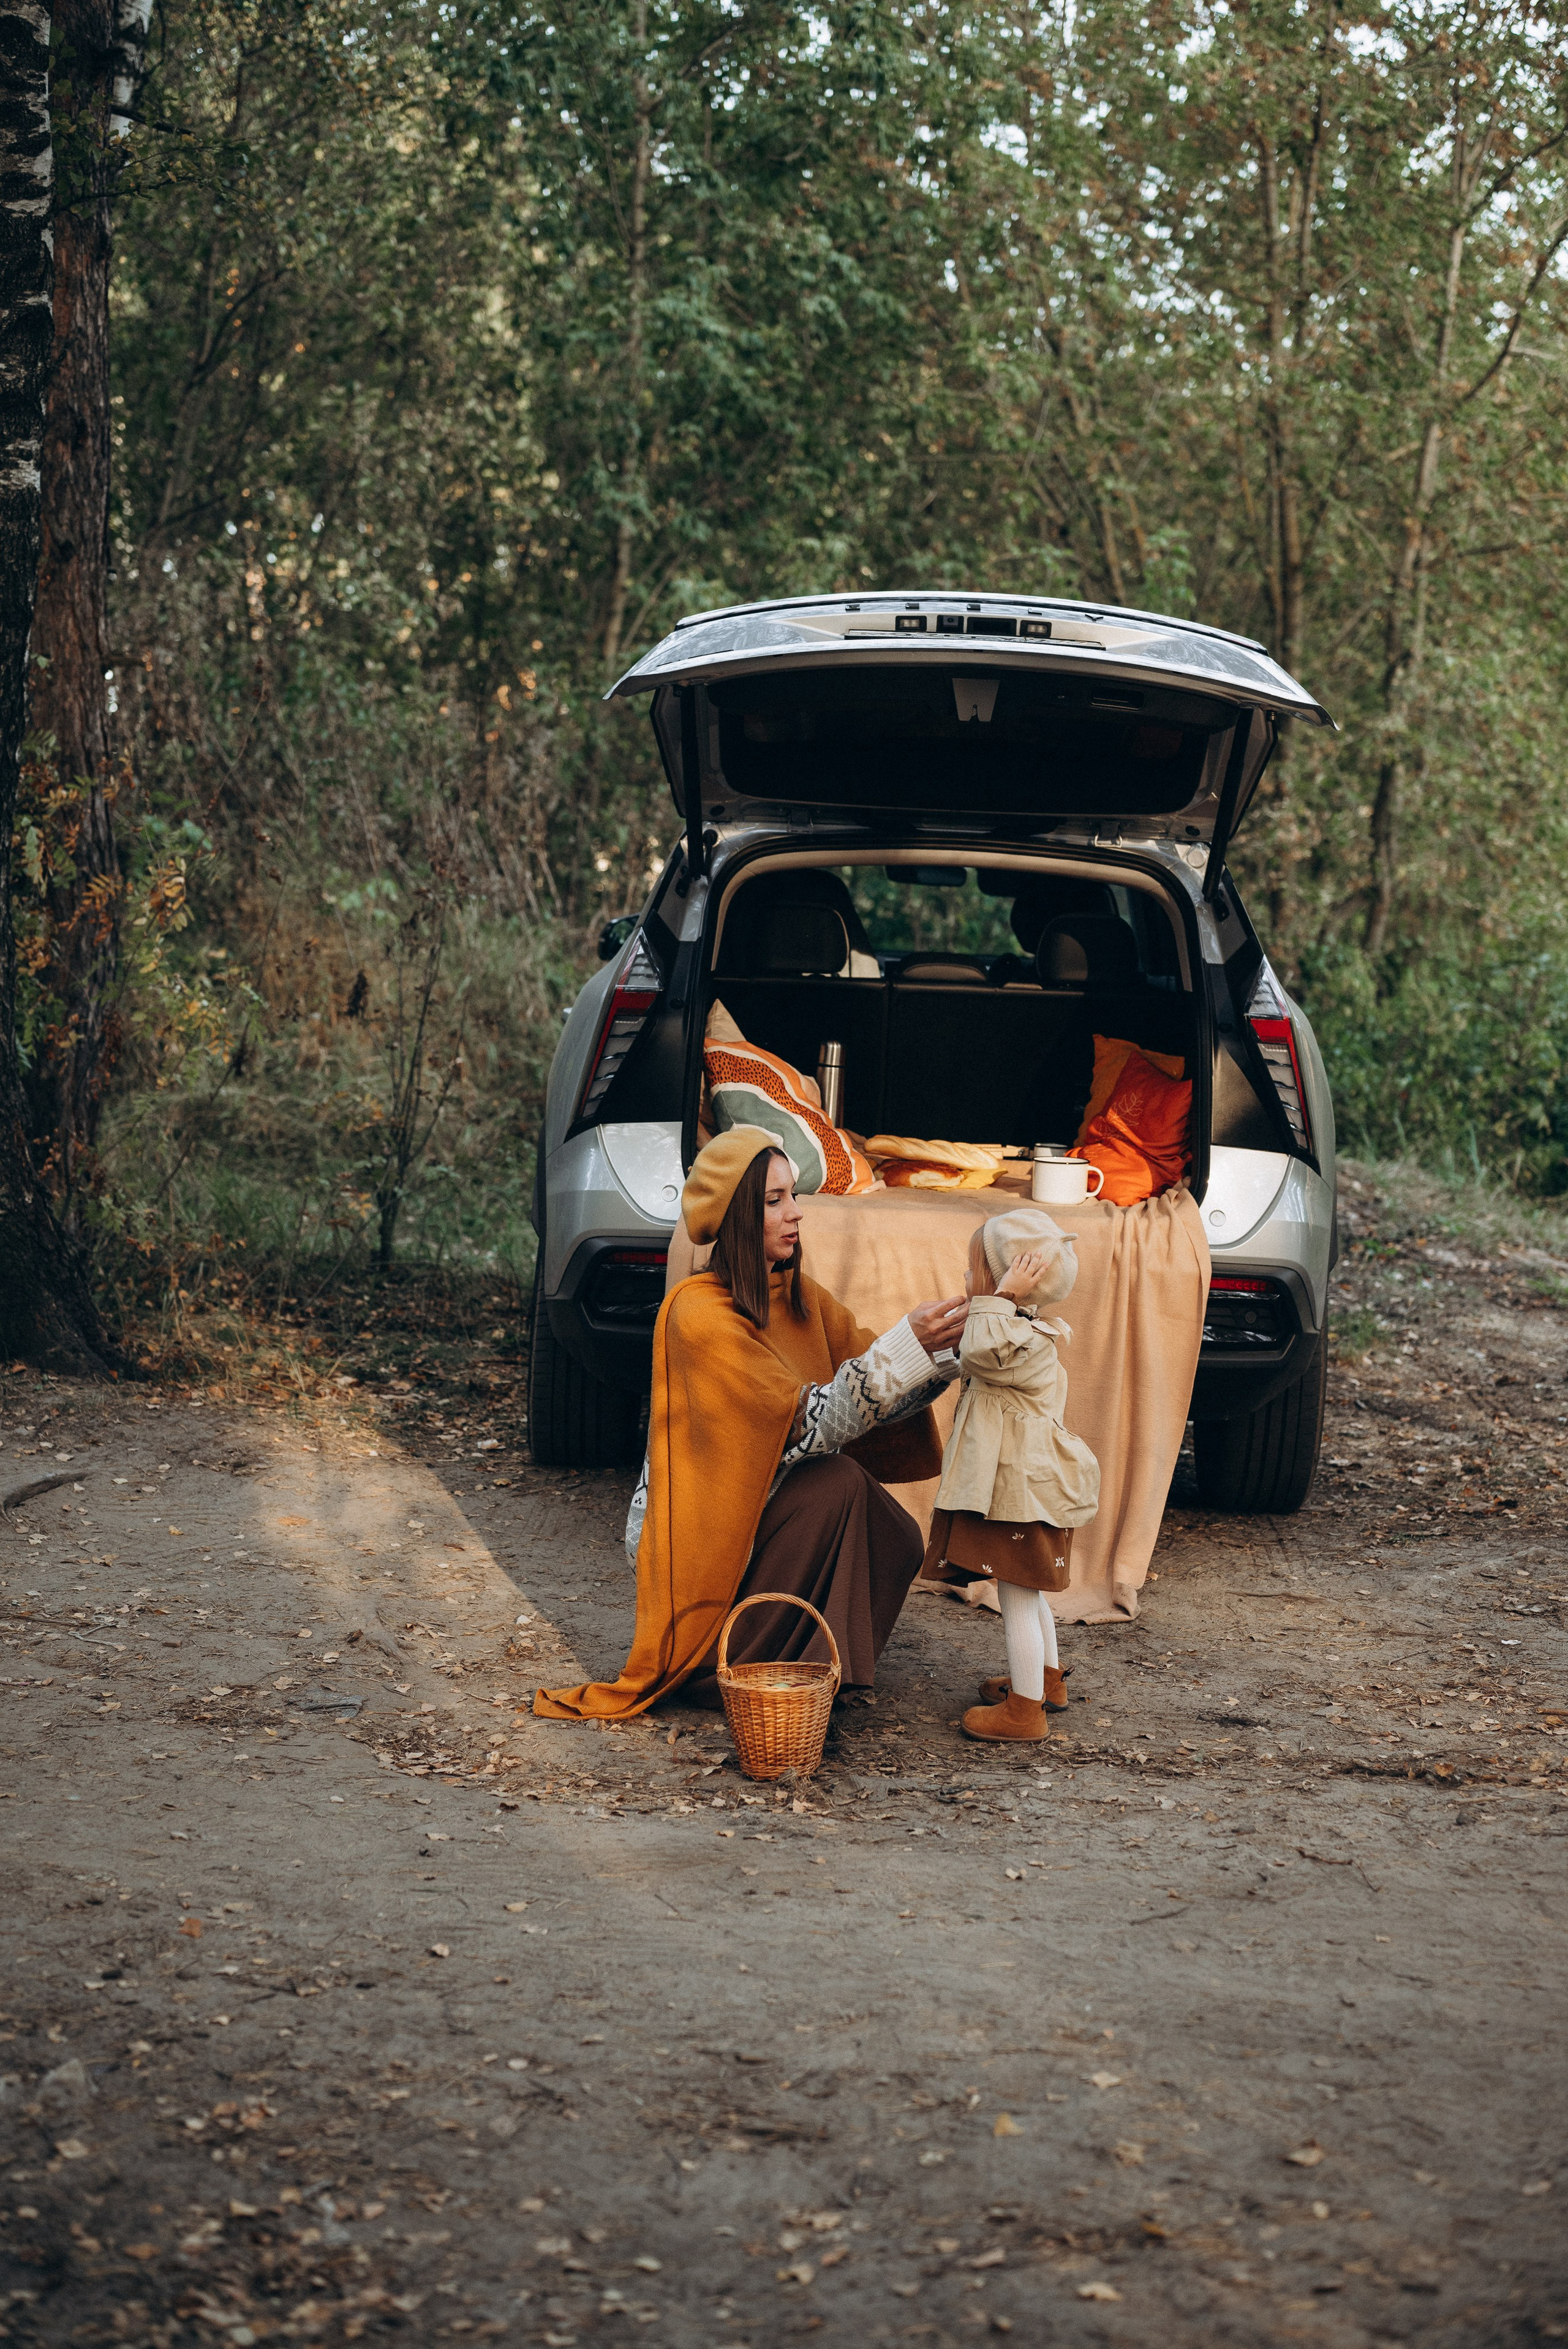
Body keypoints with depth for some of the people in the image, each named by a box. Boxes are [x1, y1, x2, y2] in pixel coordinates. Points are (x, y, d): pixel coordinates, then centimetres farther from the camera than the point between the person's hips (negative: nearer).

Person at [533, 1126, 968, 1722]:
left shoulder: (799, 1297, 4)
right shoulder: (699, 1314, -21)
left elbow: (883, 1394, 1)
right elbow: (806, 1425, -28)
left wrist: (943, 1345, -16)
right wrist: (906, 1344, -33)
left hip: (763, 1509, 7)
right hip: (695, 1532, -7)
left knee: (892, 1541, -11)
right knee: (838, 1483, -24)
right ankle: (724, 1668, -15)